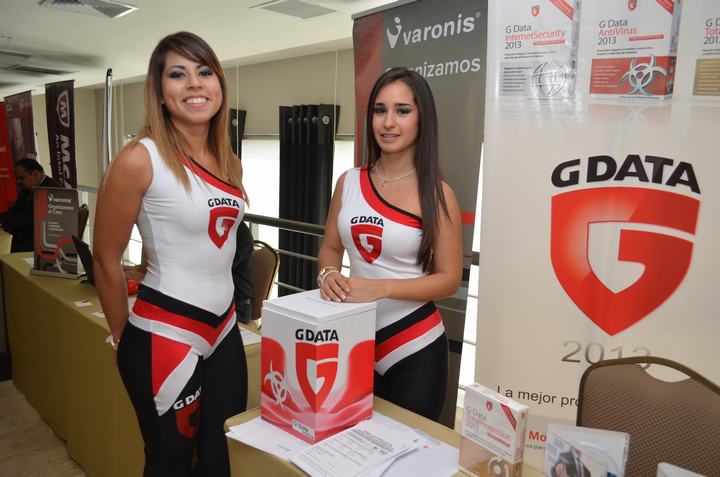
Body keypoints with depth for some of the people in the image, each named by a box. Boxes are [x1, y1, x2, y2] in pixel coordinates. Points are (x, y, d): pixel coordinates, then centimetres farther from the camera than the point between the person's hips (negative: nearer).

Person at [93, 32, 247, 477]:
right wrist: (123, 336, 4)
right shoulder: (140, 159, -15)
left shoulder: (230, 163, 5)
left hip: (224, 327, 6)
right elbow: (106, 261, -7)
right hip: (164, 335, -6)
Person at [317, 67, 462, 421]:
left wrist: (381, 288, -23)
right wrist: (328, 275, -13)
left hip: (415, 346, -3)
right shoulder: (349, 182, 0)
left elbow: (449, 279, -11)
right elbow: (330, 248, 10)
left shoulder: (436, 194, -11)